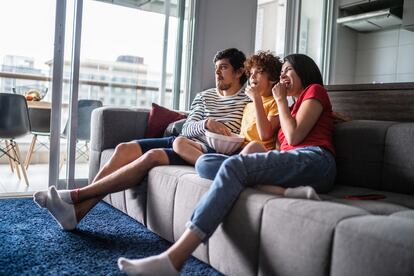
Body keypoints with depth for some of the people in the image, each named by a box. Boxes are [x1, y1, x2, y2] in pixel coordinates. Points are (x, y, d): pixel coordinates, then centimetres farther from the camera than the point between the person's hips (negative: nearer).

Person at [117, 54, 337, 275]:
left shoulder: (315, 90, 16)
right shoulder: (294, 106, 38)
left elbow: (294, 136, -2)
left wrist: (281, 100, 10)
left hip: (314, 160, -7)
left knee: (235, 166, -31)